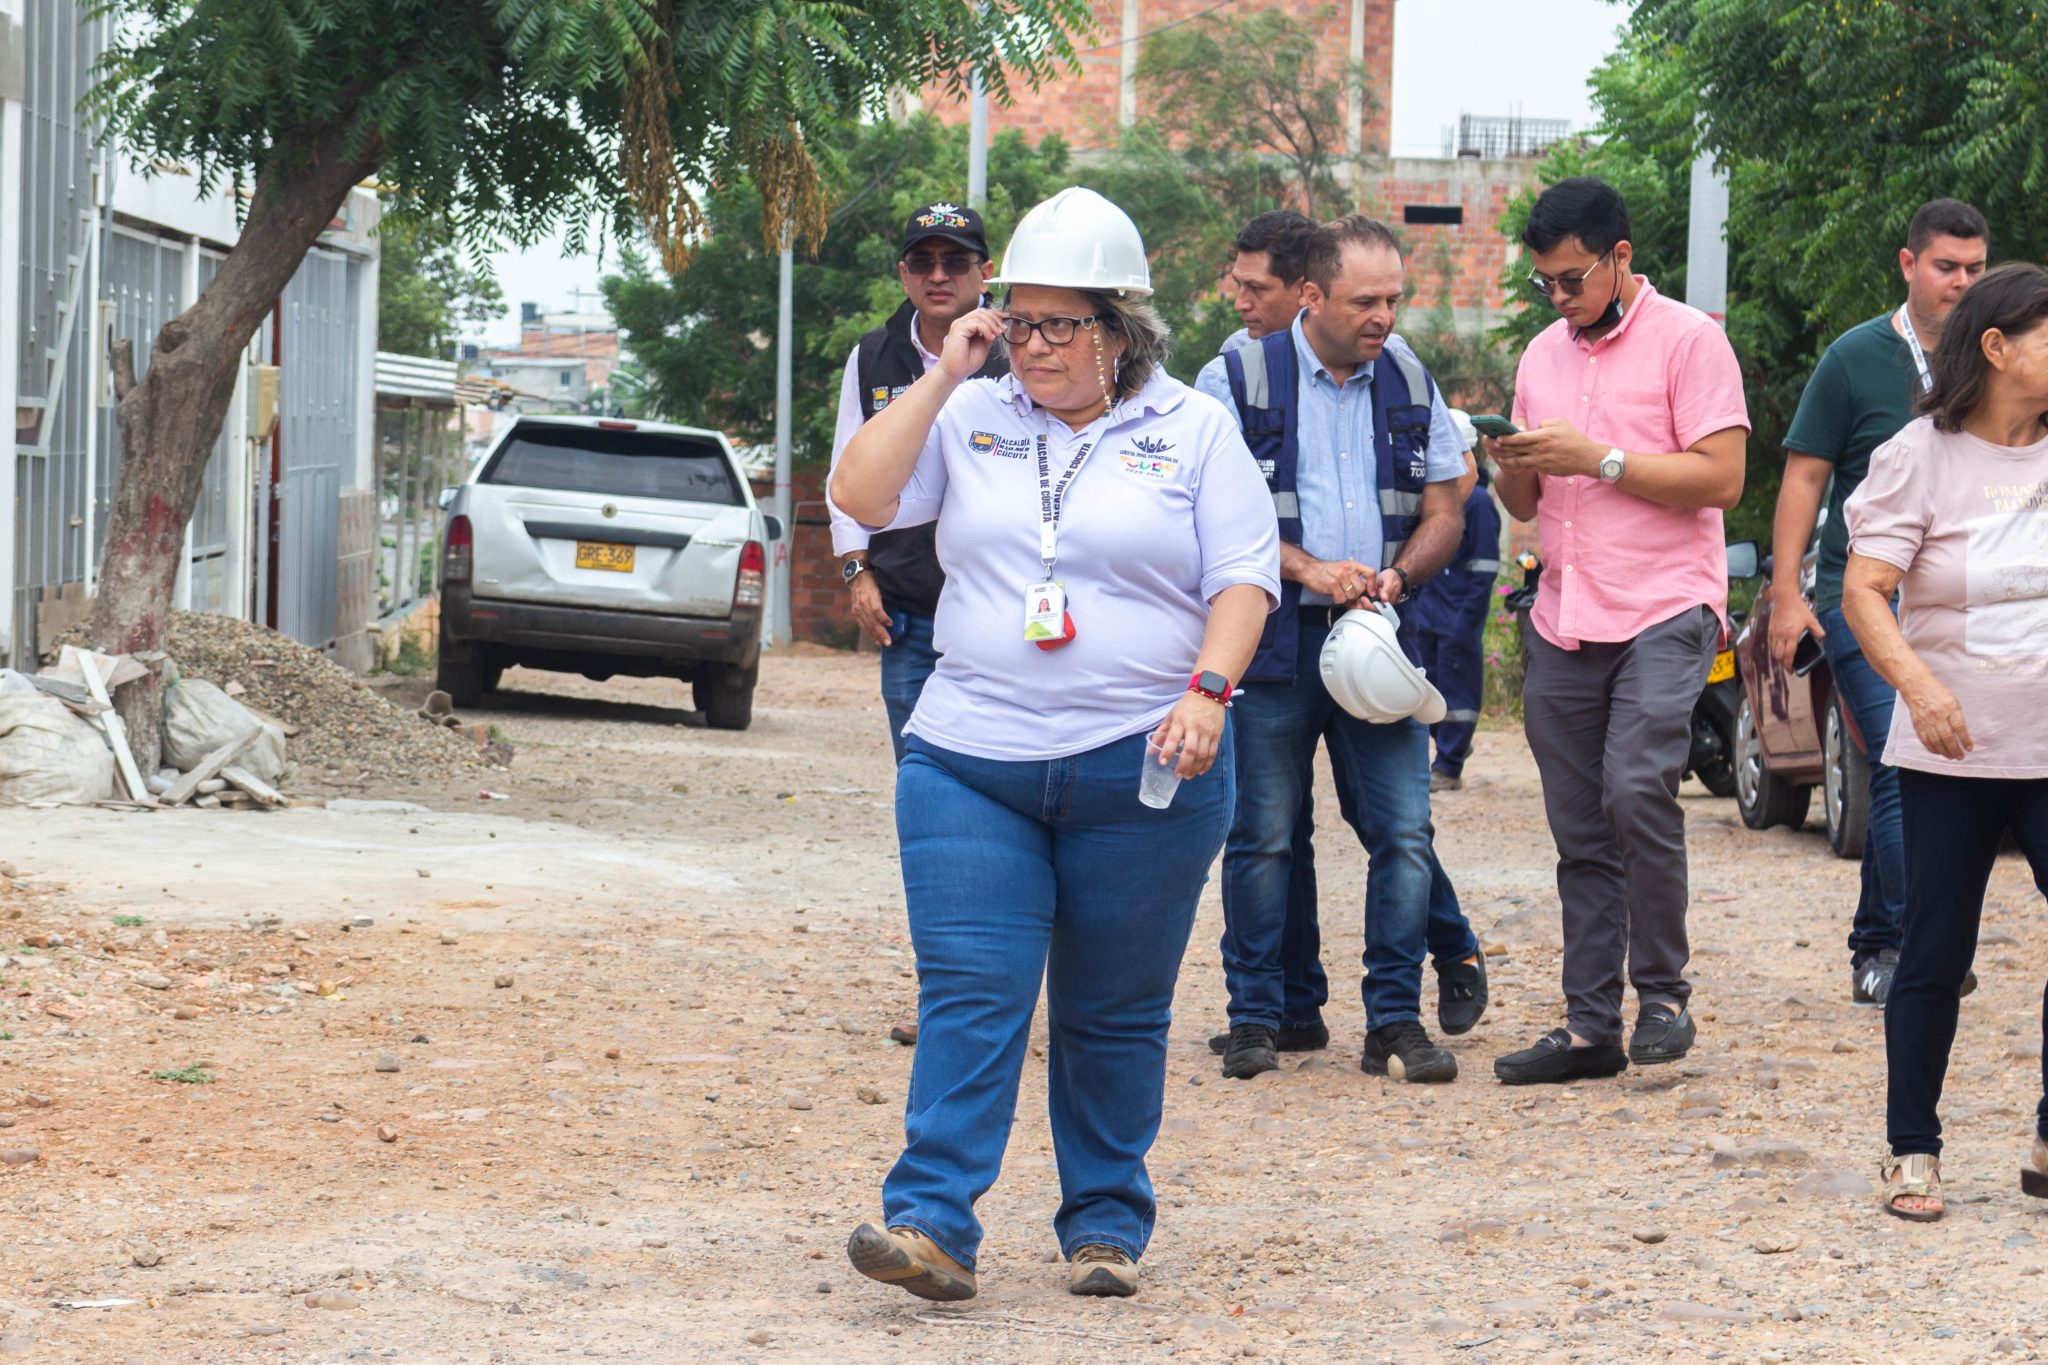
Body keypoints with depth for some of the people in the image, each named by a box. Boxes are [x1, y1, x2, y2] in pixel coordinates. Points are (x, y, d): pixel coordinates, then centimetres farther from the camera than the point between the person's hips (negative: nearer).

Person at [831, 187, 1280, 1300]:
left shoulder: (1193, 431, 6)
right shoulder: (970, 421, 10)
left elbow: (1242, 575, 1)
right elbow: (861, 496, 0)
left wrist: (1208, 688, -14)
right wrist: (942, 378, -2)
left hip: (1142, 770, -1)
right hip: (971, 762, 1)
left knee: (1115, 1015, 6)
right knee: (968, 994, -9)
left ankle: (1106, 1221, 17)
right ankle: (930, 1222, -13)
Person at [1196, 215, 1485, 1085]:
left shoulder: (1410, 385, 11)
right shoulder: (1238, 380, -2)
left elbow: (1441, 513, 13)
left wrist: (1397, 573, -7)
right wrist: (1308, 570, -16)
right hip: (1270, 643, -3)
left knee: (1403, 830, -4)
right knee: (1262, 838, 2)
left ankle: (1395, 1021, 4)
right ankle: (1255, 1019, 12)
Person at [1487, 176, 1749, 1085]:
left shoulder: (1688, 339, -2)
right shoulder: (1543, 354, 17)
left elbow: (1721, 477, -11)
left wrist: (1598, 459, -15)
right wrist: (1516, 468, -3)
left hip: (1664, 610, -6)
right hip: (1563, 623, 6)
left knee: (1637, 792, -21)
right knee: (1580, 832, 5)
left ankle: (1663, 994, -7)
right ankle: (1590, 1026, 8)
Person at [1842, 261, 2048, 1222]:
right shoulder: (1920, 458, -3)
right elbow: (1864, 590, -11)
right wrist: (1917, 683, -27)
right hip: (1952, 751, -3)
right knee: (1934, 957, 3)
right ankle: (1912, 1153, 13)